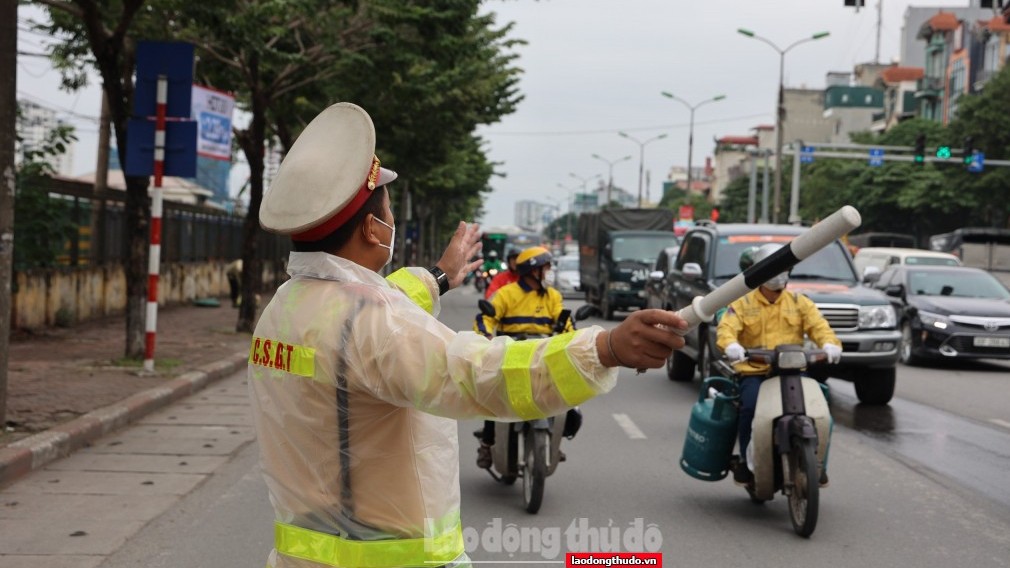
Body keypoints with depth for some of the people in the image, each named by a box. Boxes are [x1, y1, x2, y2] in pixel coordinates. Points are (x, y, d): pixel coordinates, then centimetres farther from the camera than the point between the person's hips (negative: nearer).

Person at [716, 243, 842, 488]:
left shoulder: (799, 303, 15)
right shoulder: (742, 304, 8)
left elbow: (818, 325, 1)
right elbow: (726, 328, -7)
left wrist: (829, 343, -22)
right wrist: (731, 345, -31)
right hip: (753, 372, -2)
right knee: (750, 405, -30)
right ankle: (746, 460, -12)